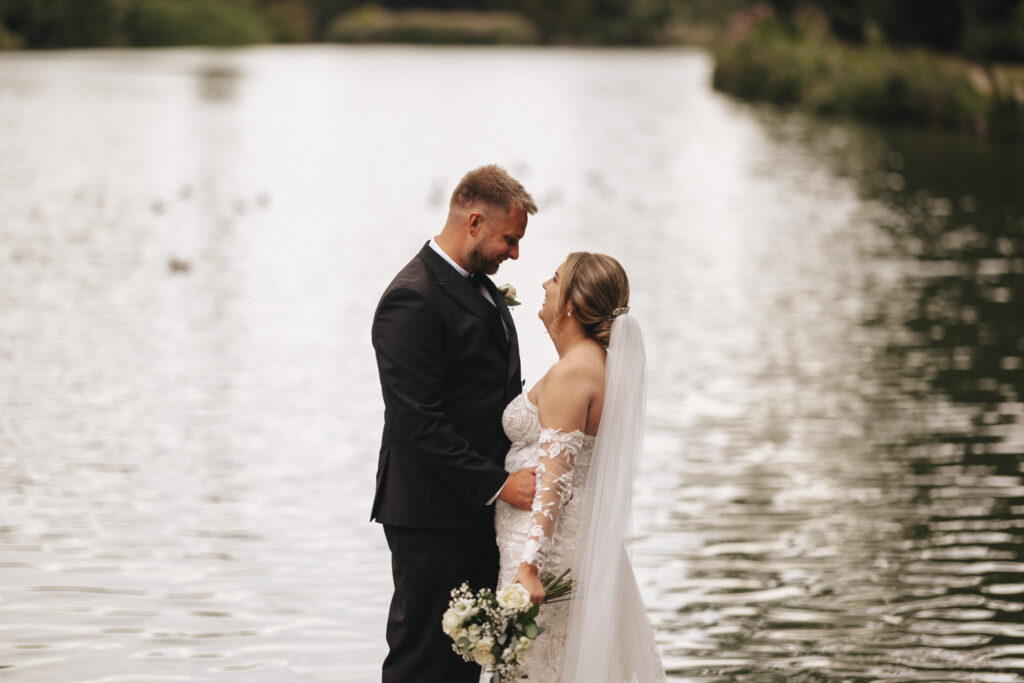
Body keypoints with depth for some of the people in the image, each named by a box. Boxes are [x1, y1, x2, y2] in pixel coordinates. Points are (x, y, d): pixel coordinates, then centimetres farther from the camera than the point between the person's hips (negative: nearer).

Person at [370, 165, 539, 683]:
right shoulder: (413, 300, -17)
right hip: (433, 516, -9)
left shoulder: (481, 288, 14)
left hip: (481, 509, 9)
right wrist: (499, 484, -22)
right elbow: (420, 423, -22)